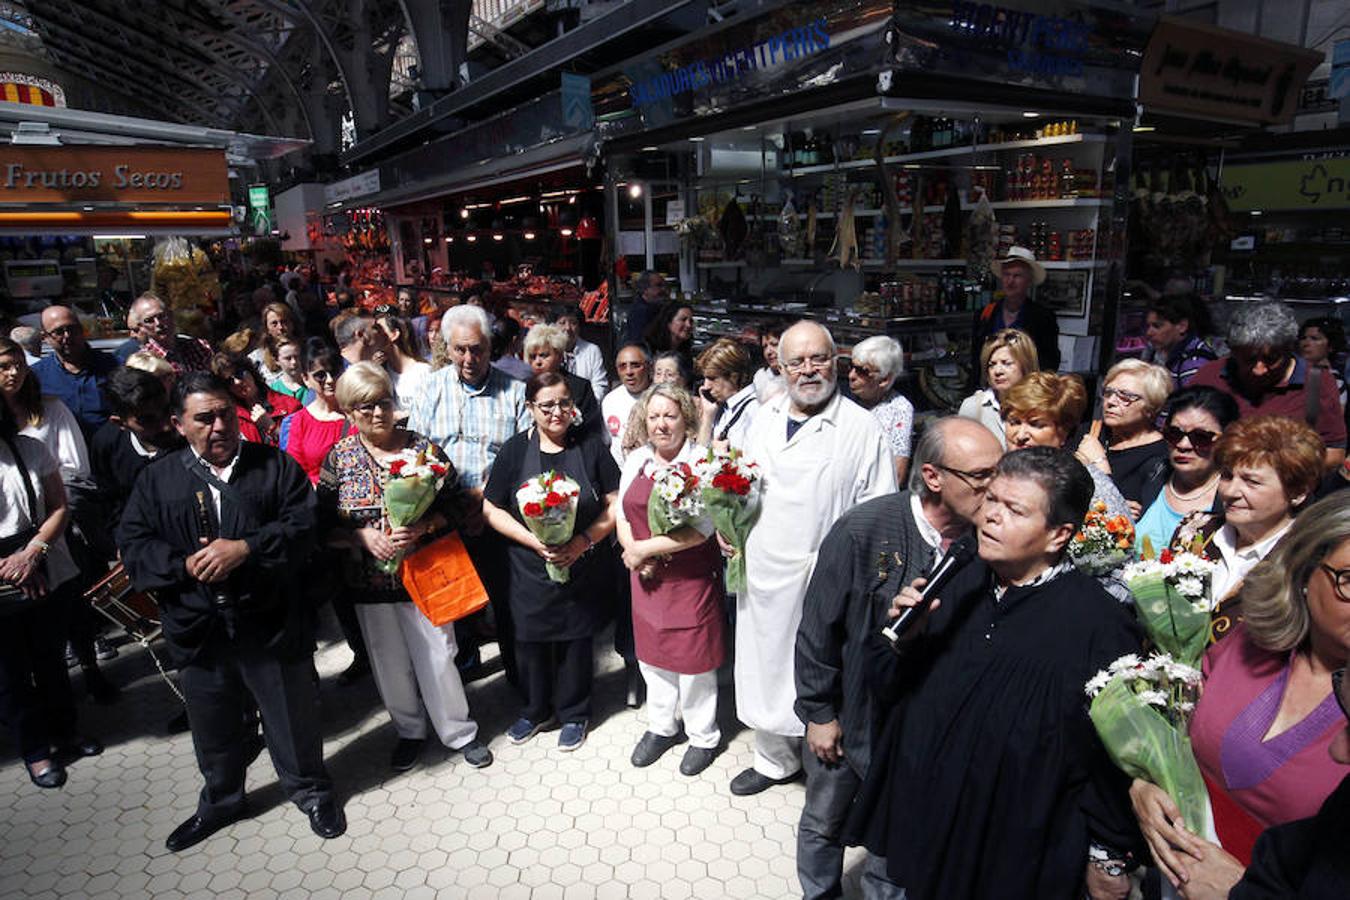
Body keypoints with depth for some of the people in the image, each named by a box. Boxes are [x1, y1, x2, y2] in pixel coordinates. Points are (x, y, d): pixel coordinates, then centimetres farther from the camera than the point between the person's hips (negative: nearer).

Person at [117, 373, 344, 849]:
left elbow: (302, 526, -10)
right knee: (212, 723, 20)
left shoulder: (276, 465, -2)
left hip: (270, 622, -2)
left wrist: (245, 549, -22)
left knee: (293, 715, 11)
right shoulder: (157, 479, 5)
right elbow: (133, 547, 1)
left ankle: (310, 789, 34)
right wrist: (185, 565, -16)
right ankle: (221, 800, 43)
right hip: (197, 629, 3)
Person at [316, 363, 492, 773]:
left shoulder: (422, 446, -5)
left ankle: (460, 732, 26)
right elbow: (323, 524, 0)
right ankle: (409, 731, 38)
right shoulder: (339, 458, -2)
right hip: (369, 582, 2)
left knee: (437, 657, 5)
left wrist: (422, 527, -20)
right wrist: (363, 536, -17)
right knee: (390, 663, 16)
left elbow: (457, 502, -4)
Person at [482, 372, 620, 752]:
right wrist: (534, 541, -15)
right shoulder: (514, 450, -3)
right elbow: (493, 509, -1)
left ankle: (573, 714, 34)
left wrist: (584, 541, -17)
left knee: (577, 639, 11)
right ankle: (535, 710, 38)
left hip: (583, 568, 0)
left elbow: (615, 503, -4)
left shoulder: (590, 445, -4)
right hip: (531, 569, 1)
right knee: (531, 639, 12)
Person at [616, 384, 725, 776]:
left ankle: (703, 736, 29)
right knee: (651, 652, 17)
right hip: (647, 577, 5)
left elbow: (702, 529, -21)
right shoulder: (636, 460, 3)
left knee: (693, 655, 7)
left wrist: (644, 548, -18)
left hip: (691, 577, -5)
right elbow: (622, 515, 8)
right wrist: (634, 554, -9)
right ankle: (662, 726, 39)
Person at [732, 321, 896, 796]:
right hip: (761, 570, 6)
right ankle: (774, 760, 42)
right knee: (764, 668, 19)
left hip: (824, 579, -5)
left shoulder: (861, 426, -10)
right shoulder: (764, 417, 7)